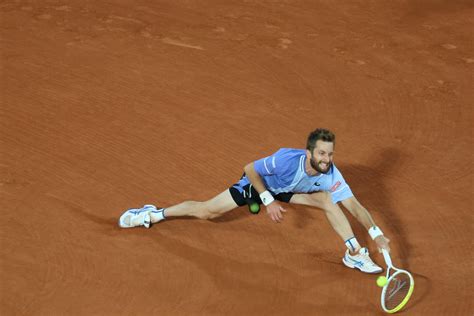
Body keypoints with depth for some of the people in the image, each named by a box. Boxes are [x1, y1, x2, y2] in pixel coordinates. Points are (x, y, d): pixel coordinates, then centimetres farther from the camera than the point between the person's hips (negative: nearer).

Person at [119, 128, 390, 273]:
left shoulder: (331, 175, -31)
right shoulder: (287, 160, -42)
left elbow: (354, 205, -31)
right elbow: (250, 169, -28)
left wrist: (376, 233, -43)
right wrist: (269, 201, -32)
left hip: (288, 190, 3)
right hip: (259, 183, -3)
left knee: (328, 199, -20)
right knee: (206, 212, -6)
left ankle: (355, 253, -7)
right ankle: (154, 214, 15)